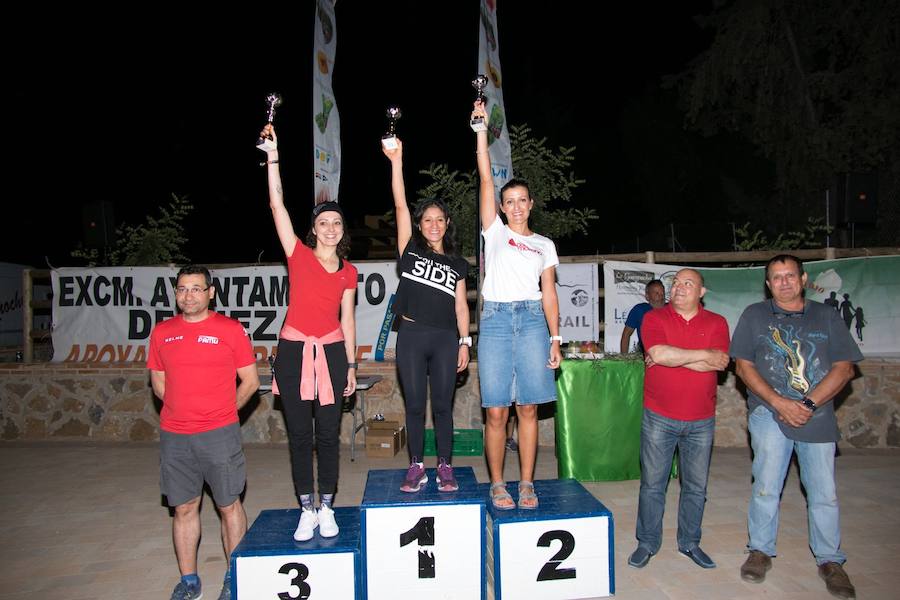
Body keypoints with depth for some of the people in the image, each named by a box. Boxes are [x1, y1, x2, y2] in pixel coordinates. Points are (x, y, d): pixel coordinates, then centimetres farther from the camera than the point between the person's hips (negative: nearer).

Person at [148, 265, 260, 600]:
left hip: (219, 434, -3)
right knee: (183, 508, 12)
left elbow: (250, 381, 1)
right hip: (174, 435, 3)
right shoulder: (162, 332, 7)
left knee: (229, 506, 6)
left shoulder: (230, 329, -4)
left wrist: (223, 411, 2)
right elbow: (158, 383, 15)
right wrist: (183, 410, 7)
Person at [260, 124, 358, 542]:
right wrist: (272, 155, -11)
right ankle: (306, 510, 17)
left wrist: (351, 365, 9)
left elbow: (347, 319, 10)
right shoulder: (299, 255, 0)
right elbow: (277, 204, -7)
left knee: (328, 434, 6)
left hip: (331, 351, 2)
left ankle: (327, 508, 20)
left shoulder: (348, 271, 7)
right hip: (294, 350, -1)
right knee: (299, 434, 5)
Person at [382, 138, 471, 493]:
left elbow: (461, 305, 11)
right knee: (415, 406, 6)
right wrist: (396, 161, -11)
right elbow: (400, 204, -4)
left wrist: (464, 342, 3)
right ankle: (416, 467, 18)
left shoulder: (458, 264, 12)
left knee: (443, 406, 6)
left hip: (445, 339, 1)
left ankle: (445, 467, 17)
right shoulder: (411, 250, 6)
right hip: (411, 336, -1)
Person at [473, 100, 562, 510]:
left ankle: (526, 484, 13)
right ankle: (497, 485, 12)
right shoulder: (495, 231, 11)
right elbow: (485, 177, 4)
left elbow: (549, 294, 12)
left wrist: (555, 339, 4)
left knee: (528, 408, 2)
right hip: (496, 320, -1)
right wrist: (481, 128, 1)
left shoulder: (545, 245, 16)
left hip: (532, 321, 2)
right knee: (496, 412, -1)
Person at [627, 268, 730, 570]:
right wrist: (703, 355, -12)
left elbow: (720, 362, -13)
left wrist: (671, 356, -14)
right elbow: (659, 354, -20)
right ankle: (647, 543, 21)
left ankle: (690, 543, 30)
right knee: (652, 484, 6)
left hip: (701, 421, 2)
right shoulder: (654, 318, -2)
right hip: (659, 417, -2)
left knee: (696, 486, 13)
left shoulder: (716, 322, 3)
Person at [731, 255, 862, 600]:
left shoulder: (826, 317, 8)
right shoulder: (754, 315, 5)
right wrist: (780, 404, -10)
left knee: (824, 492, 6)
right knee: (766, 487, -1)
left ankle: (830, 560, 24)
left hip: (818, 415, 1)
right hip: (770, 412, -1)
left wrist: (808, 404, -11)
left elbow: (844, 368, 1)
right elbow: (744, 366, 0)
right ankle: (761, 550, 17)